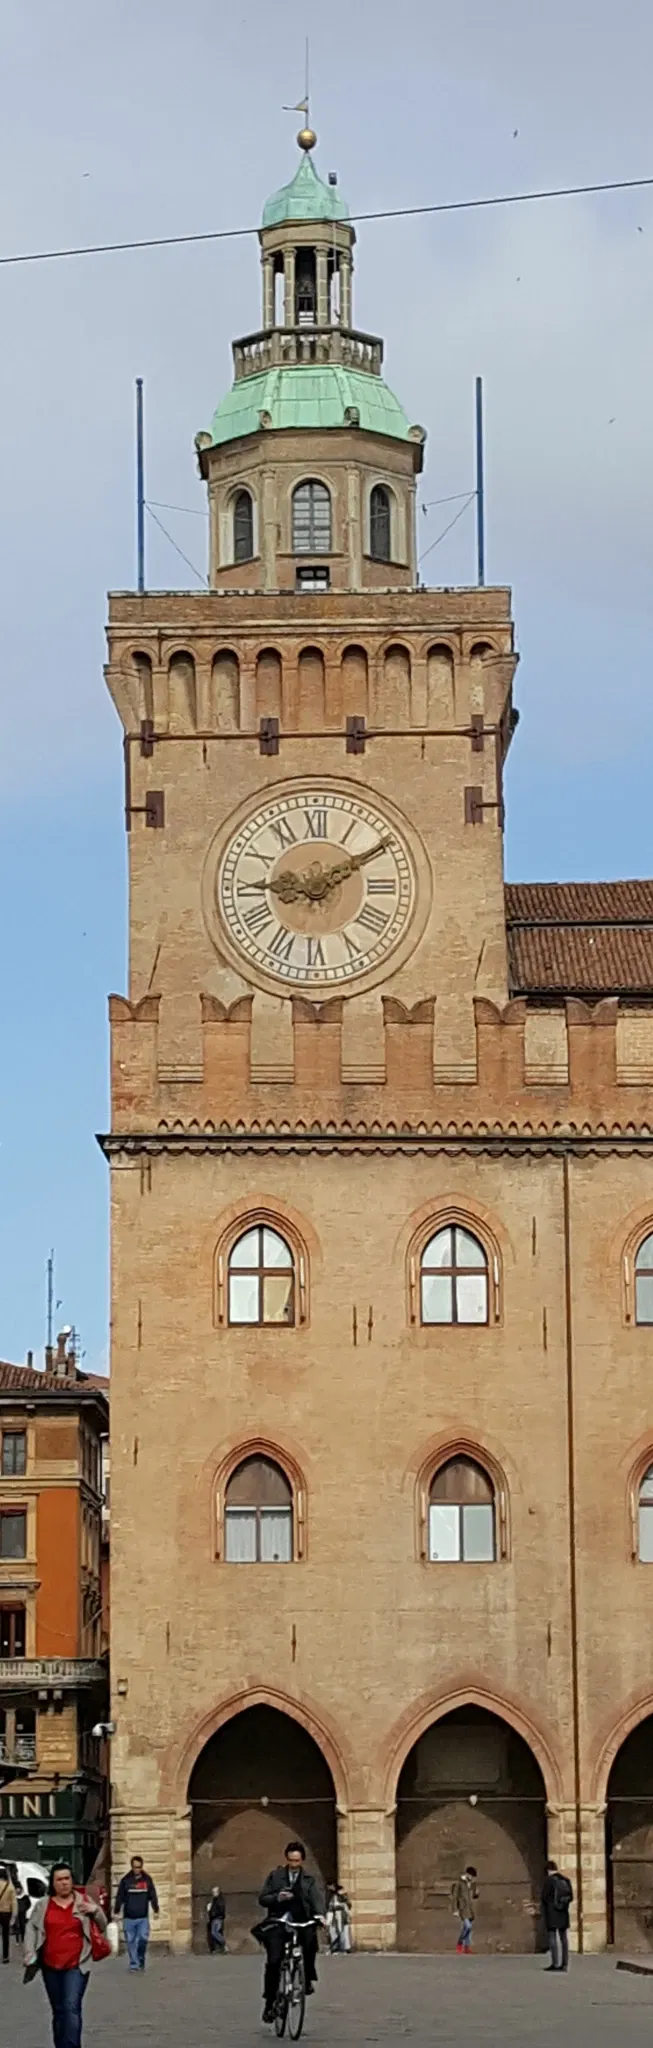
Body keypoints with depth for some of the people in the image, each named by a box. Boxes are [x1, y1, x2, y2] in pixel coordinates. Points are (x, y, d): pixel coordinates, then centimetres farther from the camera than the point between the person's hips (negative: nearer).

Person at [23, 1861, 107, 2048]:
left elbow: (102, 1928, 10)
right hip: (50, 1966, 3)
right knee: (58, 2011, 11)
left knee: (72, 2007, -18)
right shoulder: (42, 1905, 6)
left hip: (76, 1965, -3)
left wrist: (96, 1911, -11)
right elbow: (31, 1929, 3)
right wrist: (30, 1955, -11)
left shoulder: (83, 1901, 4)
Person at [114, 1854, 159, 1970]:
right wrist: (116, 1912, -1)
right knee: (130, 1942, 0)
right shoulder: (125, 1881, 2)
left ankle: (141, 1959, 14)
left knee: (143, 1938, -9)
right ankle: (134, 1964, 8)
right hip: (129, 1917, 0)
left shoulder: (147, 1880, 5)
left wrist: (155, 1910, 4)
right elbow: (119, 1897, 3)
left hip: (143, 1917, 0)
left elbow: (153, 1896, 8)